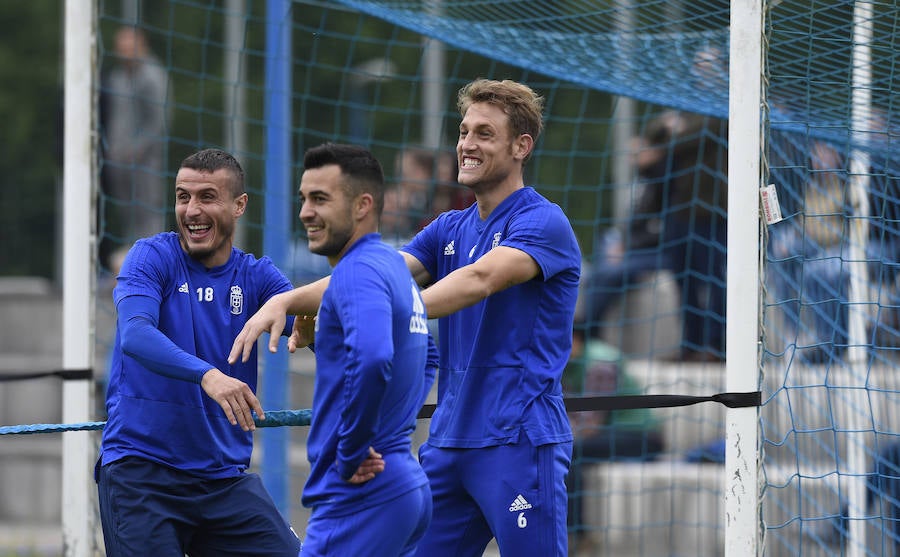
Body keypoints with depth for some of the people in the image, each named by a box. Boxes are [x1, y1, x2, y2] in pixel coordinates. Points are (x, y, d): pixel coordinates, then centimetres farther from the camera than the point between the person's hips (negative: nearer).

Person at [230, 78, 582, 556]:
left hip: (519, 442, -7)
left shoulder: (543, 222, -8)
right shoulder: (449, 230, 16)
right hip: (448, 441, 7)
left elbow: (480, 280, -26)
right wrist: (286, 301, -14)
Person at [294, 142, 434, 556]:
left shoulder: (359, 271, -13)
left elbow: (371, 359, -32)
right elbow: (423, 363, 32)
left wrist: (351, 454, -20)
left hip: (363, 493, -10)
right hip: (406, 486, 10)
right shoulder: (395, 267, 17)